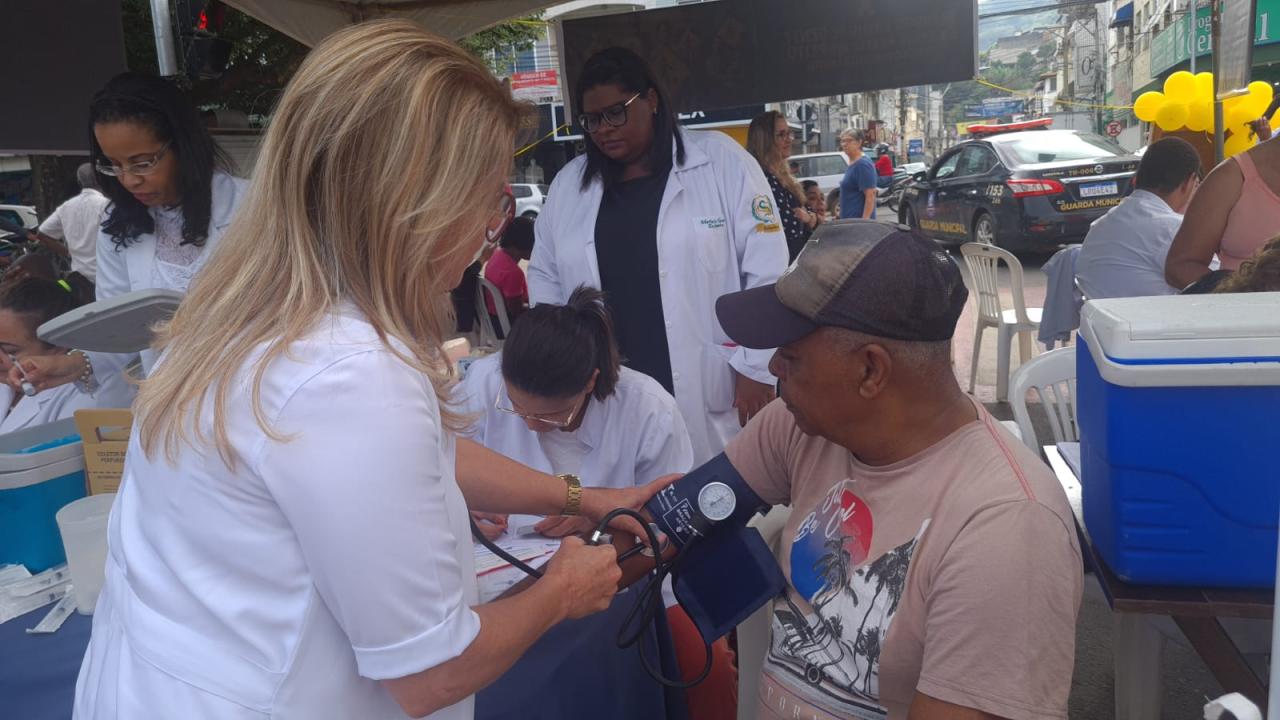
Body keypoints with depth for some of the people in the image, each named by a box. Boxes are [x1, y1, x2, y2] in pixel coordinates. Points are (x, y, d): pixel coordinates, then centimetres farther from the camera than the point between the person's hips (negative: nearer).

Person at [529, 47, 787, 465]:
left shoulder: (721, 160, -2)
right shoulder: (568, 183, 10)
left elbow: (766, 270, -4)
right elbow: (545, 277, 17)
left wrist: (755, 369, -7)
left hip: (710, 398, -2)